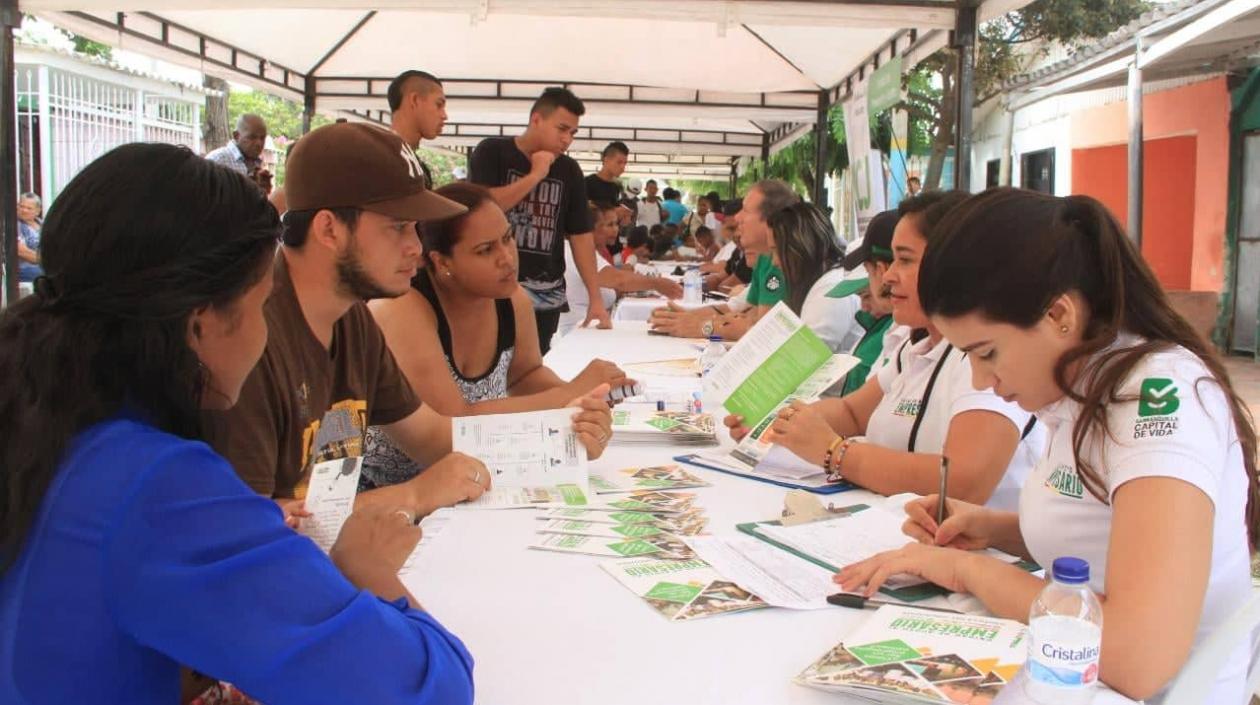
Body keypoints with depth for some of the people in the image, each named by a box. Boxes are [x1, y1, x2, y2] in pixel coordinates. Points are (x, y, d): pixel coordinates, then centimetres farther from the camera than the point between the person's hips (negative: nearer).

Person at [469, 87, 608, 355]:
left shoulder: (569, 170, 10)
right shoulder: (492, 152, -1)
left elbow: (581, 234, 10)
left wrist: (595, 299, 3)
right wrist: (535, 176, -12)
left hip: (547, 297, 4)